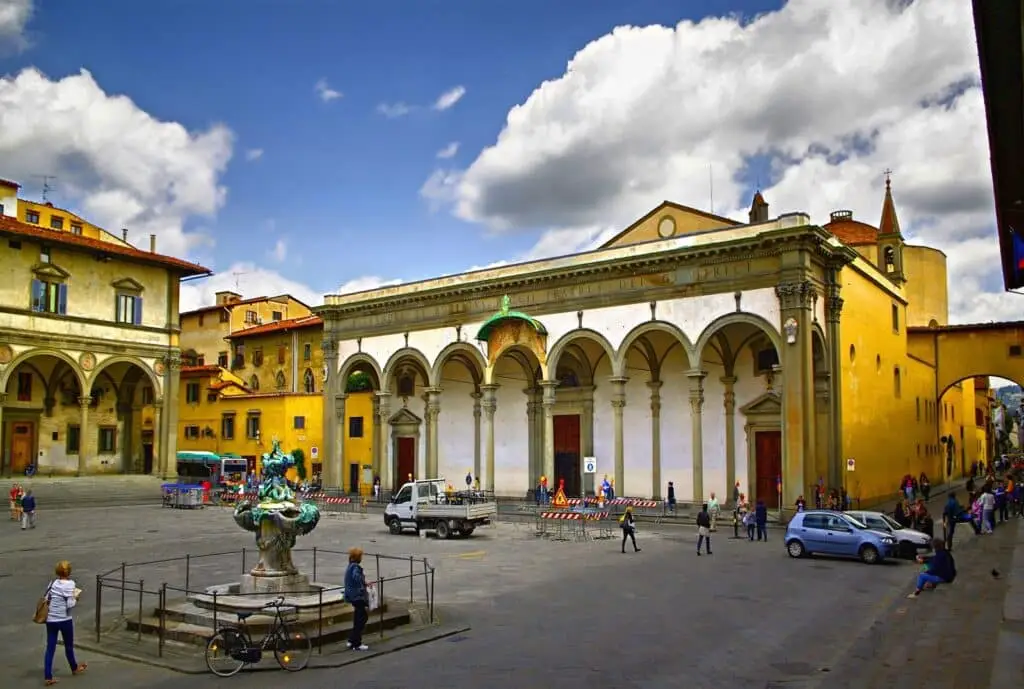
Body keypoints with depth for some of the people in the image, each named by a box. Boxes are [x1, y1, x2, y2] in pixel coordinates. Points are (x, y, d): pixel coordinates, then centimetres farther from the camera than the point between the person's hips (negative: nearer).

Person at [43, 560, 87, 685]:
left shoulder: (53, 583, 4)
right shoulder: (70, 583, -13)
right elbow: (69, 604, -16)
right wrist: (75, 598, 2)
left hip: (50, 620, 4)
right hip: (64, 620, -4)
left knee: (50, 648, 8)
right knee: (69, 646, 16)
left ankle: (48, 677, 7)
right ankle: (74, 668, 36)